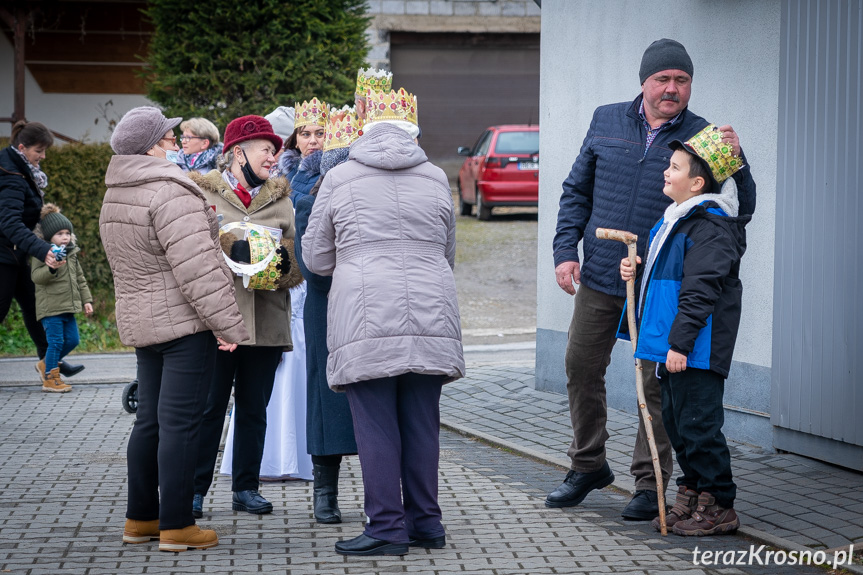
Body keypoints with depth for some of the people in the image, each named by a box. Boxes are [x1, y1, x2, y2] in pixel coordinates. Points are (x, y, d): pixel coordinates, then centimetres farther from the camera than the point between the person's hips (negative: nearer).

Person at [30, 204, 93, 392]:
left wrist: (86, 300, 17)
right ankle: (50, 379, 0)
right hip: (50, 306, -8)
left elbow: (80, 278, 21)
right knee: (56, 341, -8)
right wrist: (52, 267, -36)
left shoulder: (71, 253, 14)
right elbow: (36, 276, -20)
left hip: (68, 307, 8)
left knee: (72, 339, 9)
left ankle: (48, 363, 30)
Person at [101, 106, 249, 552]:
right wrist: (228, 323, -19)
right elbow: (196, 266, -22)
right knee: (180, 423, -6)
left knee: (150, 420, 15)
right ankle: (176, 527, -4)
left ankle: (140, 518, 20)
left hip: (139, 323, 9)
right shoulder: (170, 193, -18)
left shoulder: (114, 198, 14)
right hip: (186, 323, -9)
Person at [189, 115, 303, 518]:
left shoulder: (280, 199, 16)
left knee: (254, 408, 9)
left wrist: (285, 258, -10)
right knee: (208, 407, -2)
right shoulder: (202, 194, 3)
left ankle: (246, 488, 18)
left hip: (267, 322, 4)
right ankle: (195, 489, 6)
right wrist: (231, 249, -20)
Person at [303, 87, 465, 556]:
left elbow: (315, 258, 12)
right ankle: (425, 522, 14)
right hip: (431, 316, 3)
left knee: (376, 425, -1)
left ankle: (386, 527, -2)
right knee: (422, 421, 8)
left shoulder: (340, 179, 5)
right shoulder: (436, 179, 12)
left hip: (366, 318, -3)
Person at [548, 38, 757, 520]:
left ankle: (651, 483, 12)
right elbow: (577, 192, 12)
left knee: (657, 383, 0)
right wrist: (566, 251, 3)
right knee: (582, 369, 9)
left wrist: (736, 161, -23)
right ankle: (589, 466, 28)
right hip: (599, 280, 3)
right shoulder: (607, 122, 6)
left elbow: (741, 210, -6)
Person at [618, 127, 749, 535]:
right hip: (673, 346, 10)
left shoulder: (710, 228, -17)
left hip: (697, 348, -10)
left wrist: (680, 342, -23)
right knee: (675, 421, 15)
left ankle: (718, 506, 2)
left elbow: (700, 292, -22)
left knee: (699, 424, -6)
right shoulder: (675, 219, 14)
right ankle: (690, 497, 24)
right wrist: (637, 271, 9)